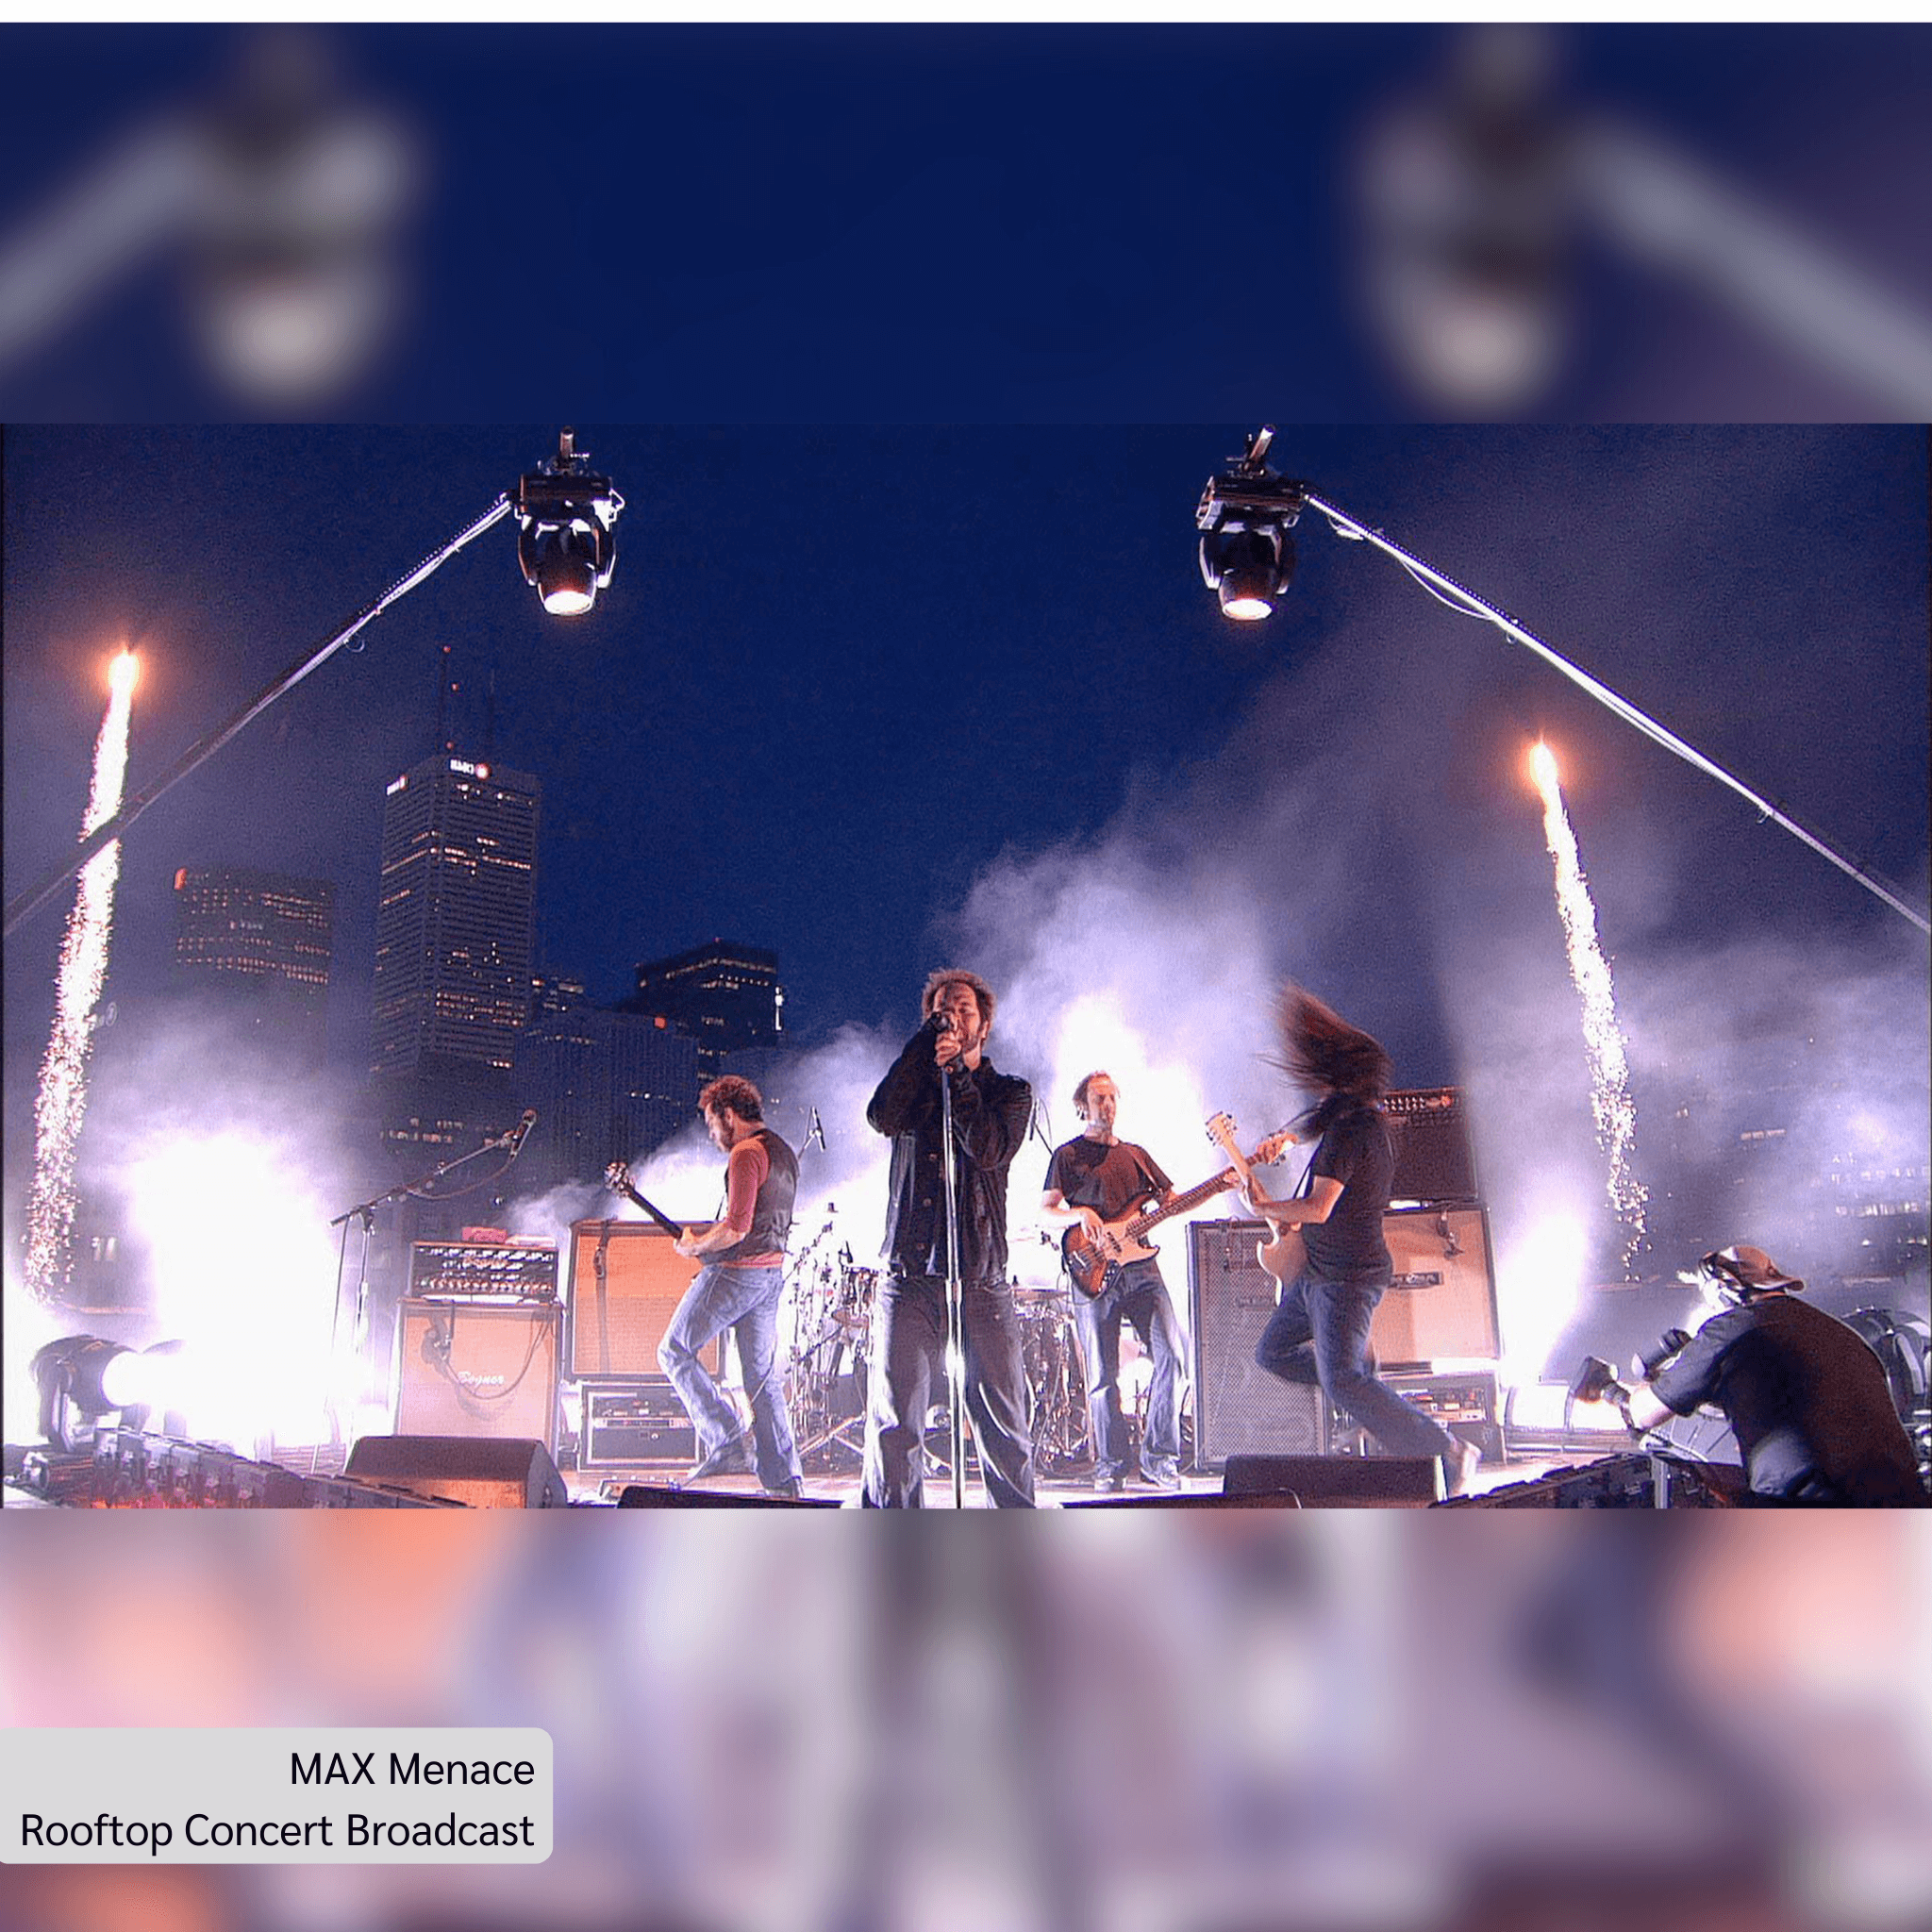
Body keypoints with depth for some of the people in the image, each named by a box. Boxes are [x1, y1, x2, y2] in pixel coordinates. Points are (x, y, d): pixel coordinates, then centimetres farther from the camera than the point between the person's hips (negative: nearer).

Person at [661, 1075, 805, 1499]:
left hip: (736, 1272, -9)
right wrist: (707, 1236, 19)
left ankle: (726, 1444, -4)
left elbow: (736, 1229, -22)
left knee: (674, 1352, 5)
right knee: (763, 1376, 9)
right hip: (772, 1273, 9)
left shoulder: (745, 1153, -15)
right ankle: (785, 1481, 6)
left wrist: (695, 1246, -5)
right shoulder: (785, 1153, 16)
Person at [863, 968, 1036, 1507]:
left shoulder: (1010, 1092, 11)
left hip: (982, 1279, 0)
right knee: (893, 1424, -5)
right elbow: (884, 1117, -9)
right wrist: (926, 1044, -4)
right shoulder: (914, 1079, 15)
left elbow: (989, 1149, -9)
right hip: (910, 1276, 1)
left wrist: (954, 1072, -9)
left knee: (1005, 1424, 1)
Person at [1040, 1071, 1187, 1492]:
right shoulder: (1068, 1155, 9)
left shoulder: (1136, 1154, 22)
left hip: (1142, 1269, 4)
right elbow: (1045, 1210, 2)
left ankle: (1158, 1456, 0)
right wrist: (1079, 1213, -17)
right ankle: (1111, 1463, 11)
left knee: (1171, 1354, -11)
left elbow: (1172, 1200, 20)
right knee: (1103, 1375, -2)